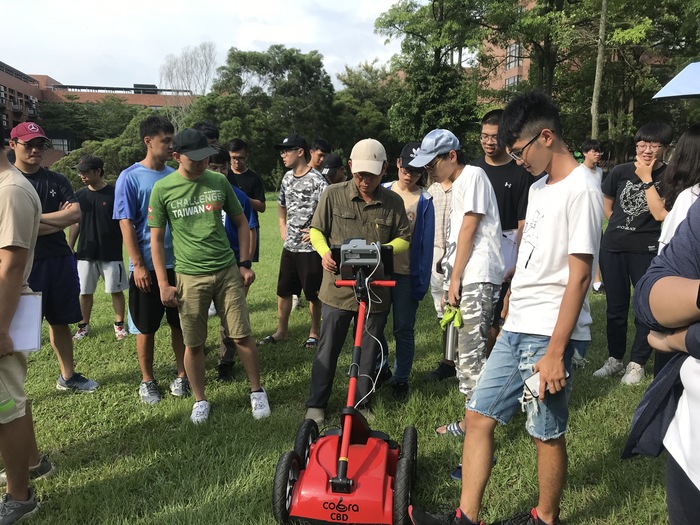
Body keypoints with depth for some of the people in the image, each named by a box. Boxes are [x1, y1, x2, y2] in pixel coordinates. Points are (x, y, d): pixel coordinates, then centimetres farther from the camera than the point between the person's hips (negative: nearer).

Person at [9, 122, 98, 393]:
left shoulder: (57, 181, 9)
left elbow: (76, 214, -4)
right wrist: (59, 219, -10)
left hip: (60, 260, 5)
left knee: (60, 321, 15)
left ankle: (67, 376, 28)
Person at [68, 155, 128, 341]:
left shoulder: (114, 193, -7)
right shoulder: (79, 195, 5)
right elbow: (75, 224, 11)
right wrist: (69, 249, 7)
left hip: (111, 254, -3)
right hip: (85, 254, 4)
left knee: (116, 290, 4)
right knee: (85, 292, 10)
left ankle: (119, 324, 19)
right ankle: (84, 325, 25)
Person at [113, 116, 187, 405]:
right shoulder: (130, 178, -6)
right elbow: (126, 224, -8)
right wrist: (138, 265, -13)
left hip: (178, 263, 3)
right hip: (147, 267, -3)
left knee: (180, 323, 9)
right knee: (146, 327, 8)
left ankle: (182, 375, 24)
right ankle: (147, 380, 23)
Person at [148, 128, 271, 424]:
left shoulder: (219, 182, 3)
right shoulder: (163, 189, -2)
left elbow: (241, 222, 12)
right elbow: (157, 239, 2)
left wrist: (245, 263, 5)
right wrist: (163, 284, -2)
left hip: (227, 271, 1)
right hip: (189, 277, -1)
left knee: (242, 336, 3)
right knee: (194, 344, 6)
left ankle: (257, 392, 21)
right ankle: (200, 401, 25)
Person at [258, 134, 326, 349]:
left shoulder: (317, 180, -15)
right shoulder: (287, 178, 9)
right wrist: (283, 229, 14)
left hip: (310, 247, -7)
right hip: (289, 246, 7)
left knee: (313, 293, 5)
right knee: (283, 290, 14)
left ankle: (314, 333, 21)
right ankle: (282, 331, 28)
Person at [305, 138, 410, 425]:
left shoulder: (393, 202, 0)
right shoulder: (333, 195, -5)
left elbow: (404, 238, 5)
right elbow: (316, 230, 4)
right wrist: (324, 253, -17)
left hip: (376, 289, 2)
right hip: (338, 286, -2)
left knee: (370, 350, 13)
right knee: (328, 349, 8)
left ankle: (362, 404, 31)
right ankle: (316, 404, 23)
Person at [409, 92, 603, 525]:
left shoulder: (581, 191, -13)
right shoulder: (539, 188, 15)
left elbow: (579, 277, -17)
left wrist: (555, 351, -19)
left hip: (549, 335, -9)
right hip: (517, 328, 9)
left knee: (548, 433, 7)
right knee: (479, 416, 8)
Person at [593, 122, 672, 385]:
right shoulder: (620, 171, 3)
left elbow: (660, 213, -19)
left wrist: (647, 179, -16)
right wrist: (621, 229, 10)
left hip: (647, 251, -3)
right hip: (612, 247, 3)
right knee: (615, 306, 12)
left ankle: (637, 363, 19)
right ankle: (614, 359, 26)